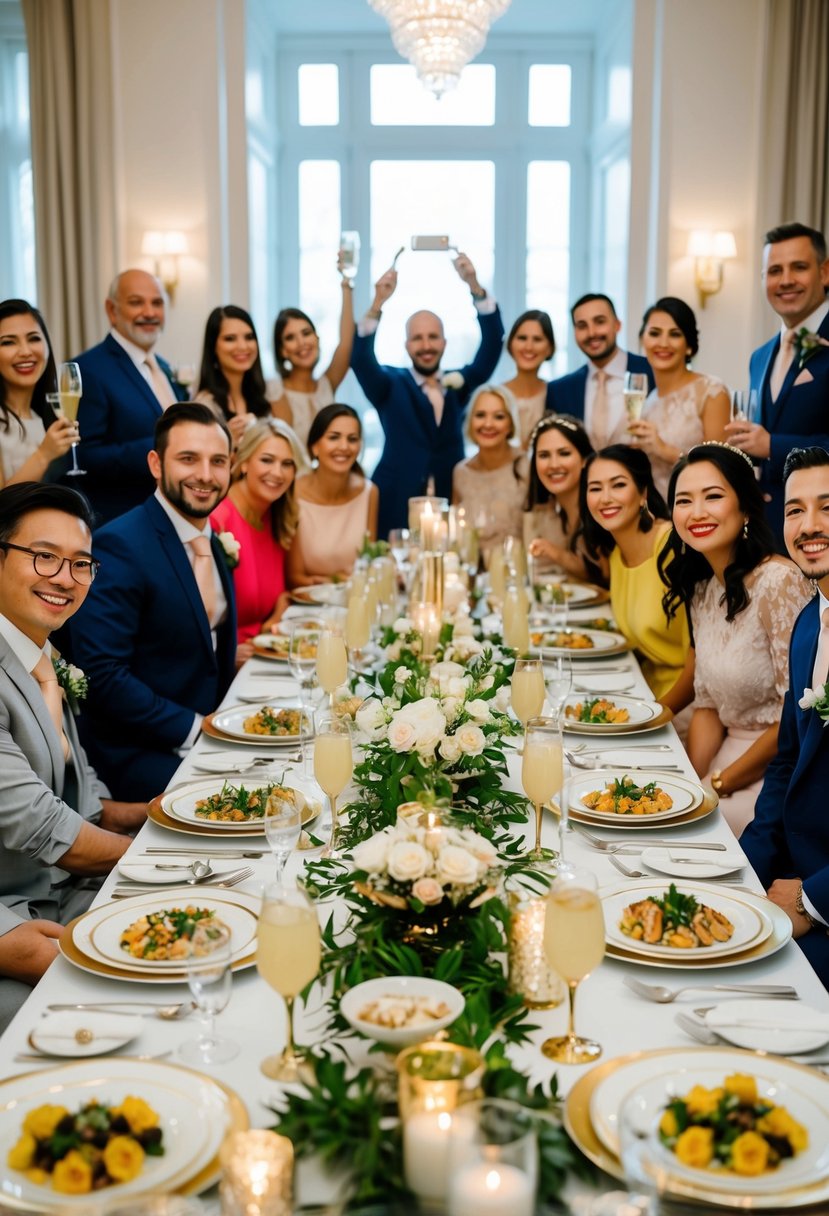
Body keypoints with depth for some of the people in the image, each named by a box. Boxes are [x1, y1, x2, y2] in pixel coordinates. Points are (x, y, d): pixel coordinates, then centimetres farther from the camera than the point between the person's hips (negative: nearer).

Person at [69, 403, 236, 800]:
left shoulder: (213, 544, 9)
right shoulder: (120, 546, -16)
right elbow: (101, 674, -21)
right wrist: (194, 727, -18)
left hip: (206, 735, 8)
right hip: (139, 754, -8)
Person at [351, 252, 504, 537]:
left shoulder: (459, 384, 11)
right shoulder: (390, 385, 5)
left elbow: (492, 344, 0)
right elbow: (360, 359, -12)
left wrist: (475, 286, -13)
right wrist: (378, 303, -25)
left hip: (450, 506, 2)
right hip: (397, 509, -2)